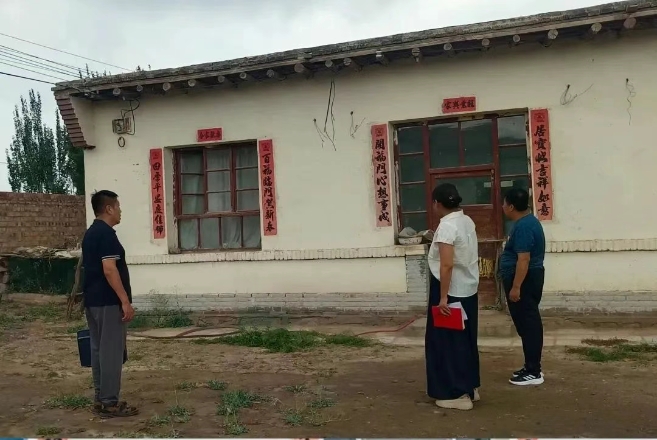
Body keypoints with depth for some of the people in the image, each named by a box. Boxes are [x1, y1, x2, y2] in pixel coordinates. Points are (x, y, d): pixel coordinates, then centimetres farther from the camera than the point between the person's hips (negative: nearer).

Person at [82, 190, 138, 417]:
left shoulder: (90, 233, 15)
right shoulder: (106, 234, -16)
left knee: (98, 350, 12)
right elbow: (109, 270, -23)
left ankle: (101, 399, 18)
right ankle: (109, 403, -1)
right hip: (108, 302, -10)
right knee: (111, 352, -5)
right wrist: (125, 301, -22)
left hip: (92, 300, 10)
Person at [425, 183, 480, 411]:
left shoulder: (446, 226, -20)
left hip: (452, 292, -9)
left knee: (449, 342, 1)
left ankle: (458, 394, 6)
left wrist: (443, 297, -24)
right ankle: (470, 387, 26)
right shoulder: (467, 221, 8)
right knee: (465, 340, 17)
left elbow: (447, 265, -26)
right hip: (468, 290, 9)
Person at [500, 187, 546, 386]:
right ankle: (531, 367, 22)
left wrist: (516, 287, -24)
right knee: (527, 324, 14)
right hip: (527, 279, 11)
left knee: (528, 325, -5)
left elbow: (524, 260, -25)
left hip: (524, 281, -11)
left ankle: (533, 373, 1)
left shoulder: (523, 226, -20)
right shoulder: (527, 221, 13)